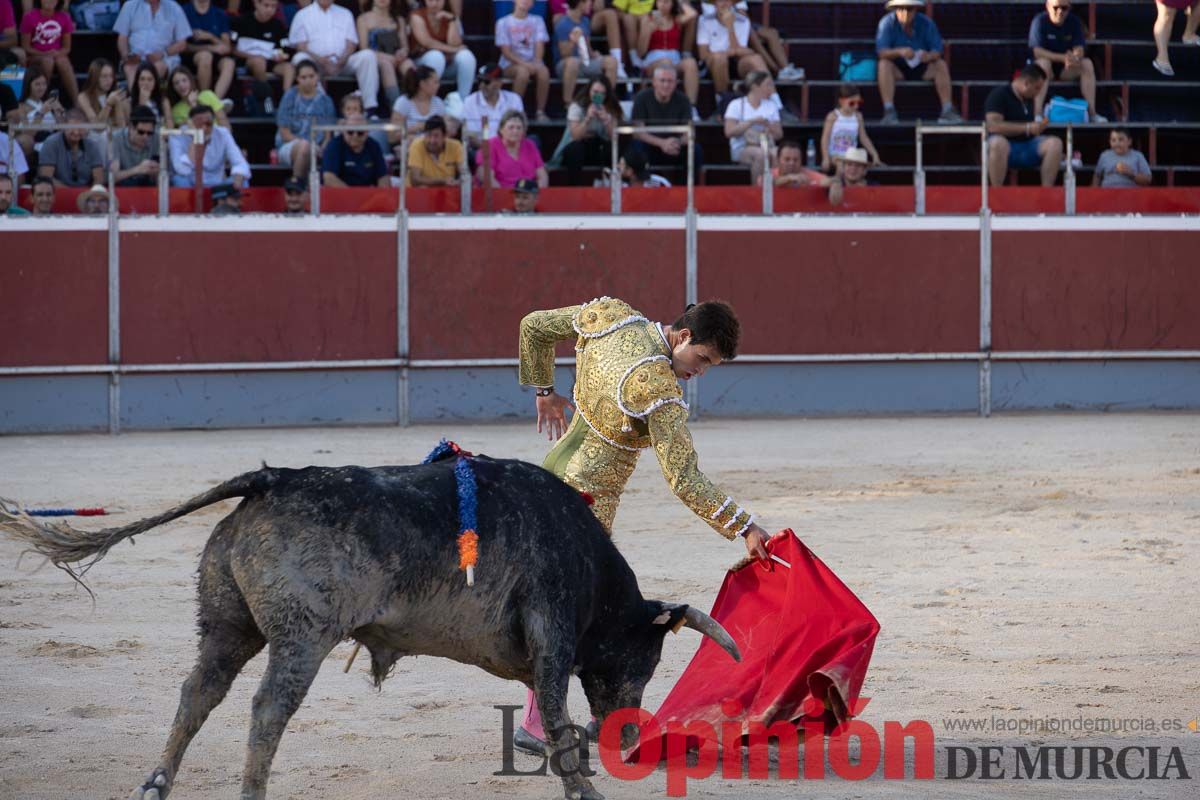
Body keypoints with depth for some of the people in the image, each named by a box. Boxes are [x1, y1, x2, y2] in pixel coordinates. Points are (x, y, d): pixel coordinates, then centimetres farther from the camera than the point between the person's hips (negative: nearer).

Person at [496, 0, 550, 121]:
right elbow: (506, 51, -5)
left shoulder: (537, 21, 11)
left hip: (532, 62, 2)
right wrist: (523, 63, -20)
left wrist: (536, 62, -19)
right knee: (523, 71, -37)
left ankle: (540, 111, -25)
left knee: (544, 71, -32)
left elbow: (540, 45, 1)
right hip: (510, 64, -2)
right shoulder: (503, 23, 2)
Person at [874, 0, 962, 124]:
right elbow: (881, 52, -23)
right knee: (884, 64, -32)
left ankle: (947, 110, -26)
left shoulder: (926, 23, -7)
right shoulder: (887, 23, -13)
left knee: (941, 65, -22)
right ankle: (889, 111, -40)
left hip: (921, 69, 2)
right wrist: (899, 52, -43)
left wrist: (929, 56, -37)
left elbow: (937, 51, -12)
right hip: (897, 70, -2)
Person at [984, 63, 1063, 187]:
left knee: (1055, 143, -18)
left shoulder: (1029, 99, 15)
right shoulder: (999, 94, -8)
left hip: (1027, 145, 6)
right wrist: (1028, 128, -20)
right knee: (997, 143, -41)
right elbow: (993, 126, -22)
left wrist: (1038, 127, 6)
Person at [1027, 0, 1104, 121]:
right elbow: (1037, 51, -23)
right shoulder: (1039, 21, -16)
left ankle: (1092, 112, -22)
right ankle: (1037, 113, -44)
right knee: (1043, 63, -36)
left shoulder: (1074, 22, -4)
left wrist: (1075, 59, -37)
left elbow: (1079, 49, -11)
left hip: (1066, 70, 4)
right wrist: (1063, 58, -34)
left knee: (1087, 64, -21)